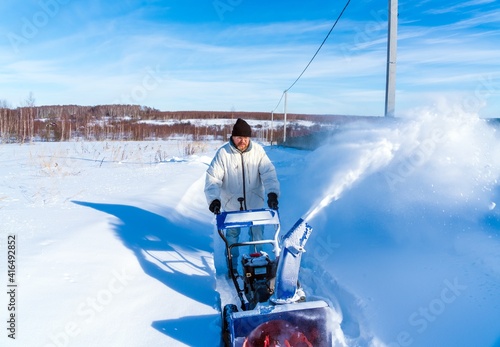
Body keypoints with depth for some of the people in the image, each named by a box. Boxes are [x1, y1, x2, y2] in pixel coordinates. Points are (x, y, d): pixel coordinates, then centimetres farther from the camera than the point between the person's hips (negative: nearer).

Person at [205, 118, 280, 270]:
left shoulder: (258, 150, -10)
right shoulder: (223, 153, -14)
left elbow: (268, 173, -14)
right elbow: (213, 177, -17)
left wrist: (272, 193, -29)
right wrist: (213, 199, -31)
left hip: (255, 202, 1)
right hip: (231, 203, -1)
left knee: (257, 233, 12)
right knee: (232, 235, 12)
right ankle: (231, 266, 31)